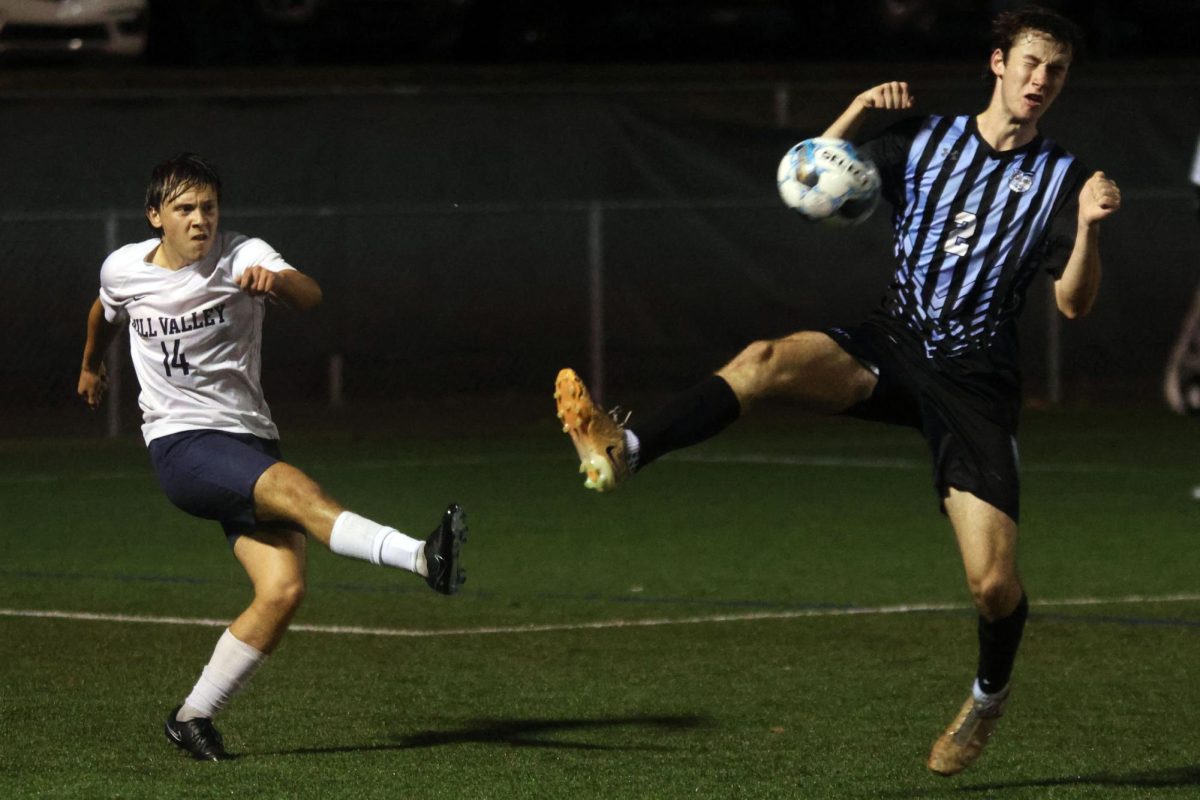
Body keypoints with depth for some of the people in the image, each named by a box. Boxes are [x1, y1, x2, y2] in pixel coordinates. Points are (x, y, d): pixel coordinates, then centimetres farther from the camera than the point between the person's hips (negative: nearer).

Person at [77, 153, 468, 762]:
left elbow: (309, 296, -26)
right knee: (294, 487, -31)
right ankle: (422, 558, -48)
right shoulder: (122, 270, 2)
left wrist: (274, 281, -48)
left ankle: (194, 717, 1)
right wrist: (91, 367, 45)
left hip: (250, 439, 2)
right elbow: (104, 315, 28)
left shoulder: (244, 257, -5)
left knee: (283, 590, -14)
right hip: (180, 444, -2)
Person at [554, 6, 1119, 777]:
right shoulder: (923, 139, 7)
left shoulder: (1061, 177, 2)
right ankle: (624, 450, -48)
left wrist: (1088, 227, -23)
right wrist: (857, 112, -9)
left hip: (977, 380, -1)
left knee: (993, 581, -11)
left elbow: (1073, 303, -6)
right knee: (768, 361, -31)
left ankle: (990, 696, 22)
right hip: (892, 343, 1)